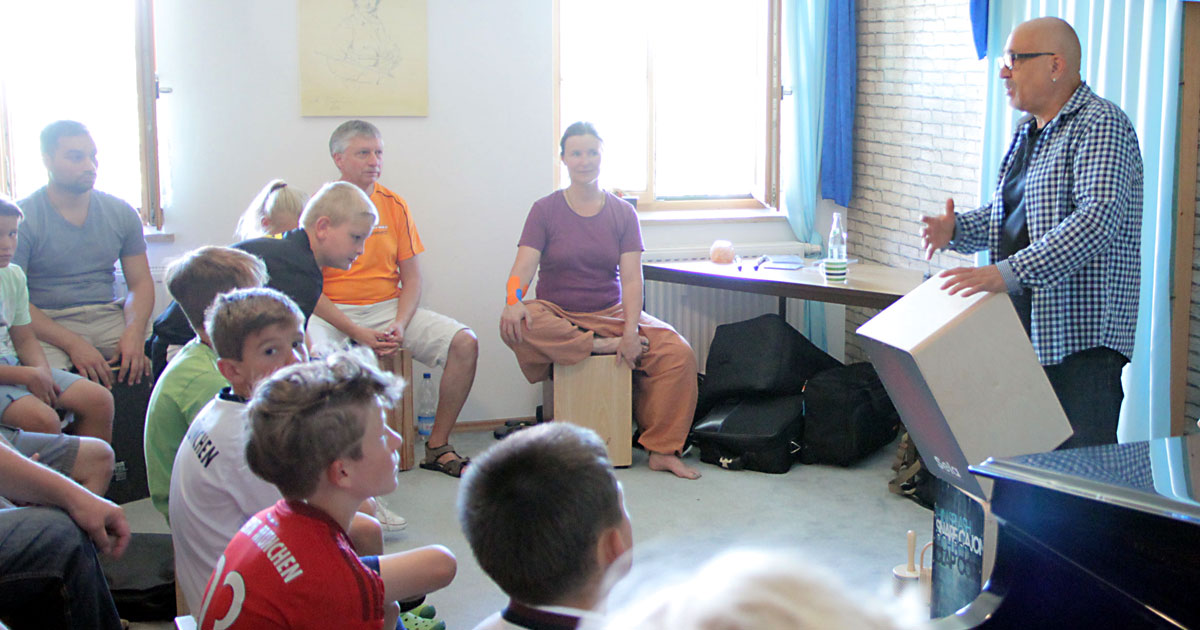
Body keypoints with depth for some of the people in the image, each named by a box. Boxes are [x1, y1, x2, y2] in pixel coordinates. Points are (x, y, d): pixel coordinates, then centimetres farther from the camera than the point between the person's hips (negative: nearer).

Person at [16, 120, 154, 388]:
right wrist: (72, 343, -22)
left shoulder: (121, 213, 12)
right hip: (48, 325, -4)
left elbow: (140, 282, 10)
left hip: (108, 317, 4)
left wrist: (134, 332, -12)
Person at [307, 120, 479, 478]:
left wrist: (399, 325, -11)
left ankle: (437, 447, -2)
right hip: (332, 313, -4)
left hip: (389, 307, 4)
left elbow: (411, 277, 8)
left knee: (465, 343, -14)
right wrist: (357, 333, -20)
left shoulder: (393, 205, 7)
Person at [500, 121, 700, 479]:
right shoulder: (545, 210, 1)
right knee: (514, 325, -35)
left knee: (678, 353, -22)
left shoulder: (622, 212, 6)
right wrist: (513, 300, -34)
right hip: (557, 315, -2)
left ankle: (662, 450, -15)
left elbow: (631, 279, -3)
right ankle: (601, 346, -22)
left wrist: (630, 331, -20)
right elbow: (524, 265, -11)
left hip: (611, 313, 2)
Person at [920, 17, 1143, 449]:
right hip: (1023, 324, 9)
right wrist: (957, 229, 3)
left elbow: (1098, 218, -26)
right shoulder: (1028, 131, 18)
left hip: (1081, 333, -9)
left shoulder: (1101, 125, -12)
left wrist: (1009, 272, -35)